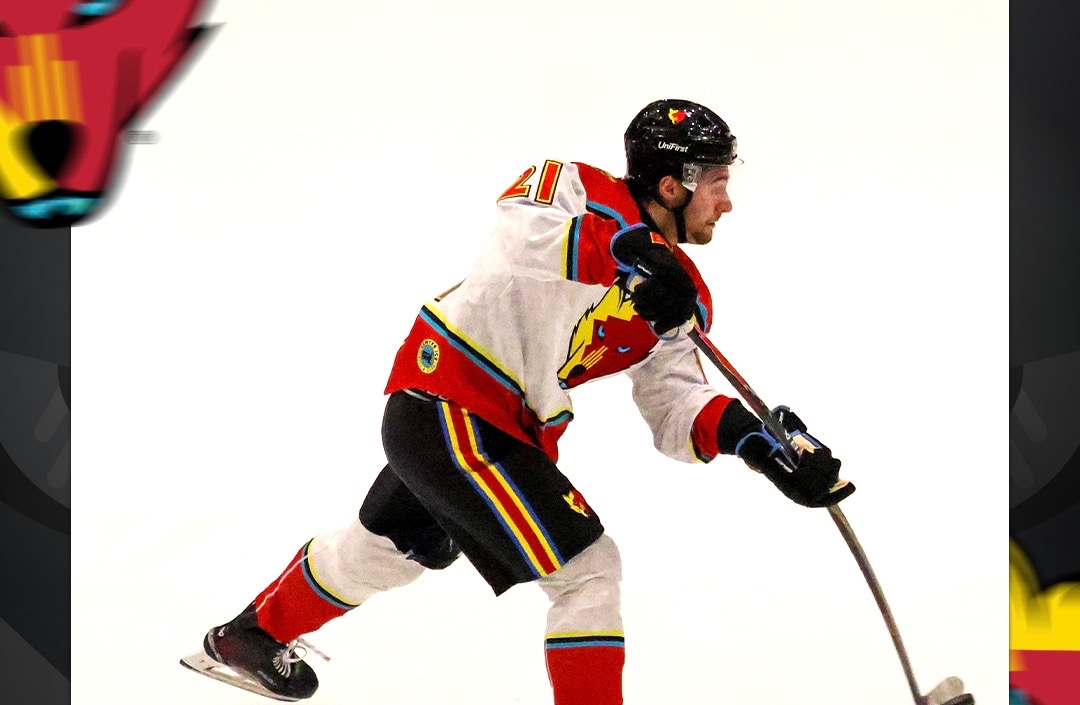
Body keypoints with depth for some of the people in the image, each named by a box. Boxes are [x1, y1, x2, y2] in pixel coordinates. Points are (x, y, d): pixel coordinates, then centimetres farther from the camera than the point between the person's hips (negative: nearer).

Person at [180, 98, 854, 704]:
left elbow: (675, 407, -1)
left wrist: (752, 436, -18)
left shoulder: (680, 293, 4)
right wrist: (620, 249, -48)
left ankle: (250, 638, 54)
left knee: (391, 549, 31)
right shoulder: (578, 189, -16)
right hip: (451, 409, -10)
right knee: (589, 569, -12)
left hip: (515, 426, 10)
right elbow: (520, 230, -38)